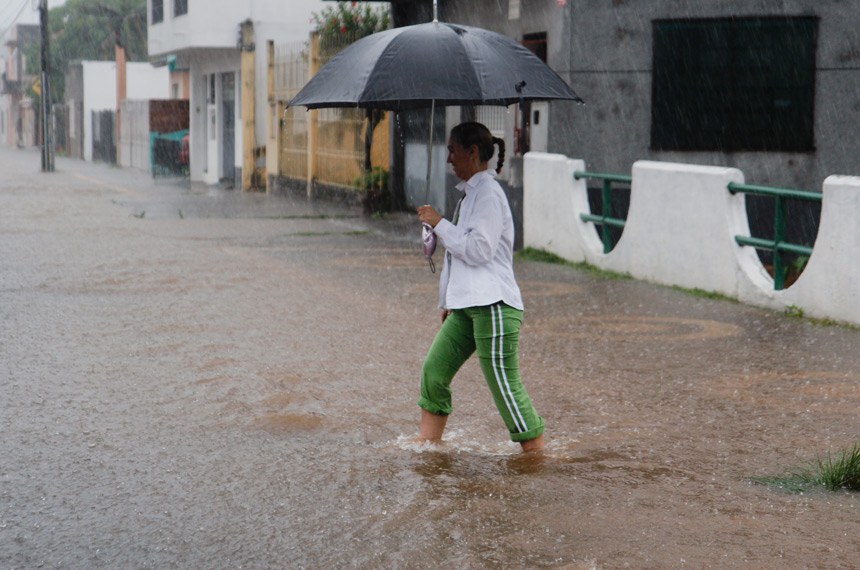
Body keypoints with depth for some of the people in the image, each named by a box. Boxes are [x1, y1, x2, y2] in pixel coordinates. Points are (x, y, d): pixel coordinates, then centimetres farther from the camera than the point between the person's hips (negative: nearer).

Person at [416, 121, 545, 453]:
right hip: (466, 306, 10)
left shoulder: (488, 193, -11)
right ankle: (429, 441, 13)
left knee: (505, 387, -9)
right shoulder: (470, 193, 19)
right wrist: (447, 301, 27)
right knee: (433, 370, 6)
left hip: (493, 305, -10)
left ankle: (537, 455, -1)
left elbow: (479, 250, -20)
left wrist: (439, 224, -12)